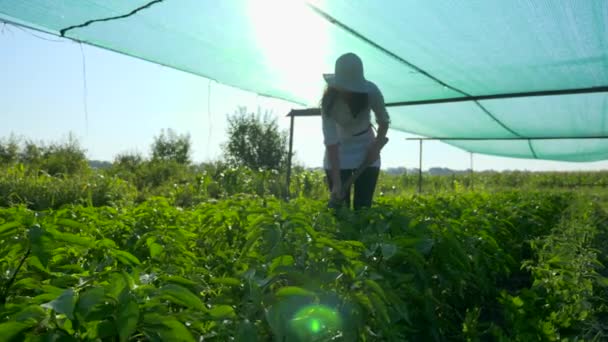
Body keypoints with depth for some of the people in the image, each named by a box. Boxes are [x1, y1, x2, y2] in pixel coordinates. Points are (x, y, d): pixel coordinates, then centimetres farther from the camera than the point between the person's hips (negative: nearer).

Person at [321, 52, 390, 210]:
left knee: (363, 207, -3)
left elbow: (384, 121, -3)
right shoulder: (329, 100, -26)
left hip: (366, 150, 1)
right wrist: (336, 182, -34)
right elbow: (330, 141, -29)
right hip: (339, 152, -1)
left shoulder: (371, 92, -23)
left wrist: (377, 146, -18)